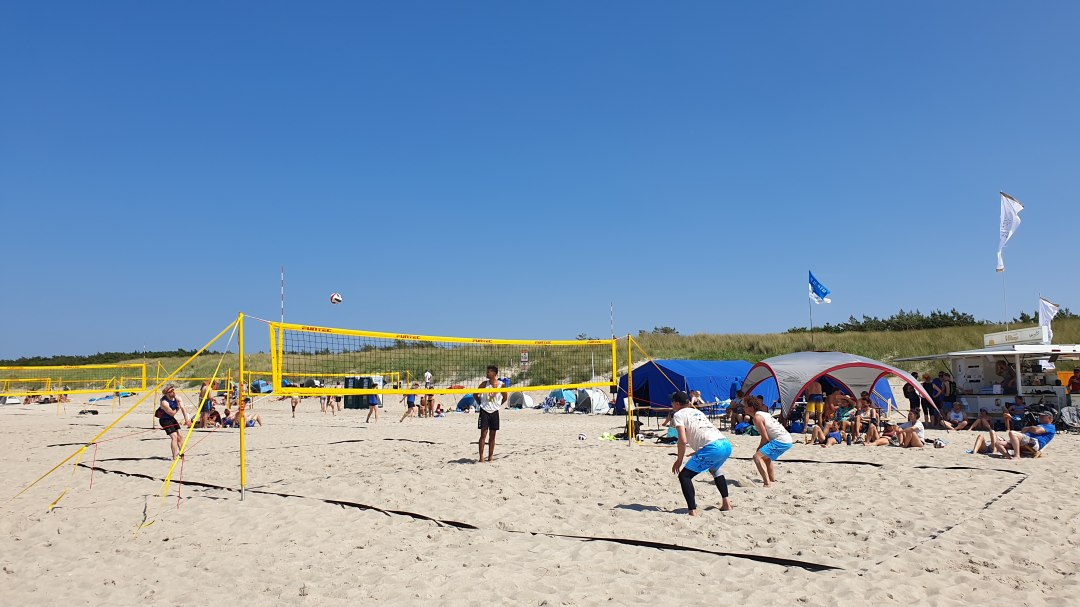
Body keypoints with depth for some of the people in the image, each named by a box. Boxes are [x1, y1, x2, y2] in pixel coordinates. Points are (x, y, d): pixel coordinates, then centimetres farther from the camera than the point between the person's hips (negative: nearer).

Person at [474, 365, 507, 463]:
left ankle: (490, 457, 15)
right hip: (484, 411, -1)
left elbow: (505, 398, 11)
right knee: (483, 434, -6)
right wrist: (481, 403, 2)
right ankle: (481, 457, -5)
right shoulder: (484, 383, -3)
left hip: (494, 412, 1)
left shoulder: (501, 385, -3)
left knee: (492, 435, 7)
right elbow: (475, 395, 6)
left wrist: (498, 405, 7)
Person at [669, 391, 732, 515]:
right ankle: (726, 503, 35)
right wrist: (696, 453, 42)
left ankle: (692, 511, -13)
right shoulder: (697, 412, 31)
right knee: (715, 469, 38)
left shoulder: (678, 415, 8)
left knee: (684, 475, 0)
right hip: (726, 445, 8)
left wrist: (679, 460, 5)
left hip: (713, 447, -8)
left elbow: (683, 440, -5)